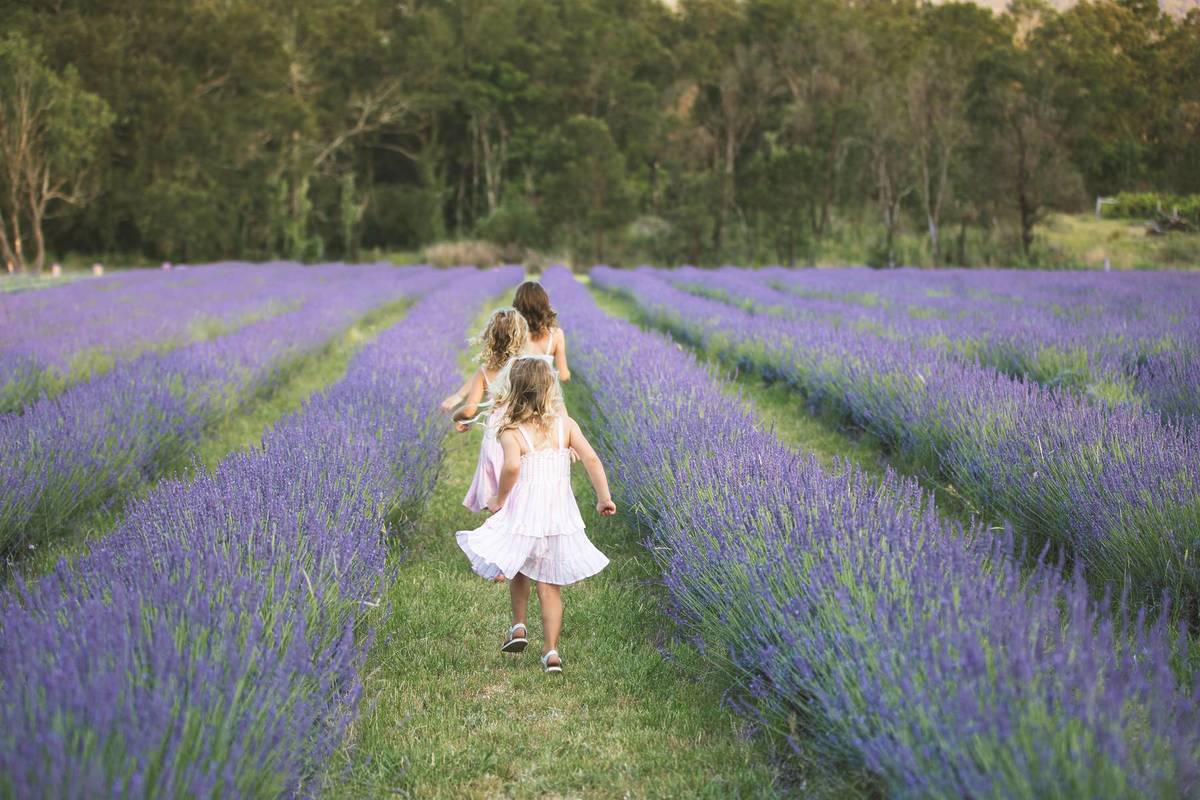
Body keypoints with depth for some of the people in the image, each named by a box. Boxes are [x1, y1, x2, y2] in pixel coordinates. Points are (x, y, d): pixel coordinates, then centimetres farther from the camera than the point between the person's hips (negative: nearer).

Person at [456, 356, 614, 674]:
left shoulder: (511, 432, -10)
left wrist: (499, 499, -13)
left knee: (518, 571, 27)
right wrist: (604, 498, 2)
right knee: (550, 584, 11)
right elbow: (592, 459, -6)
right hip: (560, 515, 2)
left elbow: (512, 466, -28)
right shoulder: (565, 424, 0)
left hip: (523, 515, -2)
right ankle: (551, 650, 7)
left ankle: (519, 627, 29)